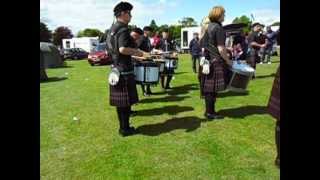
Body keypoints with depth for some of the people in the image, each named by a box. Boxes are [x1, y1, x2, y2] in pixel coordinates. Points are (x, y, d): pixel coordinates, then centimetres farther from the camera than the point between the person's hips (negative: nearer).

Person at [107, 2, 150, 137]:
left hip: (116, 68, 9)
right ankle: (125, 129, 10)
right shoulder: (123, 29, -14)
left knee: (119, 100, 14)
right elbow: (122, 49, -28)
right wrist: (139, 52, -16)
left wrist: (133, 53, 23)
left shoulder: (112, 29, 15)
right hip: (124, 70, -9)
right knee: (126, 101, 0)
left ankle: (122, 126, 25)